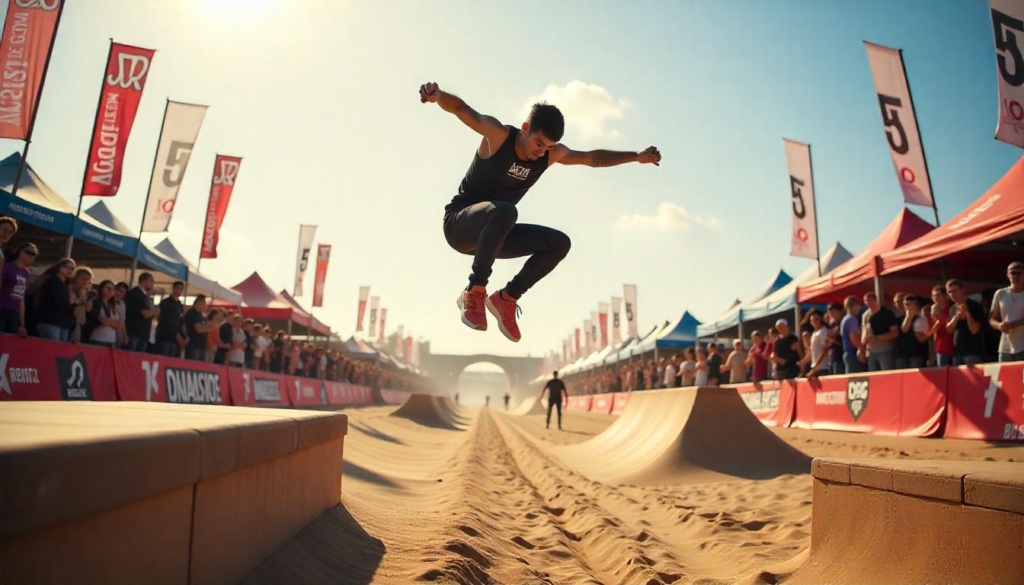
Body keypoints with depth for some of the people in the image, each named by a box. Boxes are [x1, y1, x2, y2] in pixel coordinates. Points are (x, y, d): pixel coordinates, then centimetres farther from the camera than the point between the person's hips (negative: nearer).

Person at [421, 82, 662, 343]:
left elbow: (593, 158, 13)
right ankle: (475, 291, -26)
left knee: (560, 243, -7)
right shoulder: (497, 135, -17)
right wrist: (438, 95, -53)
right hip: (459, 225, -6)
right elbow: (461, 109, -32)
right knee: (504, 211, -38)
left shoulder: (551, 154, -1)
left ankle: (506, 298, -1)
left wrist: (637, 156, 11)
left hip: (492, 233, 6)